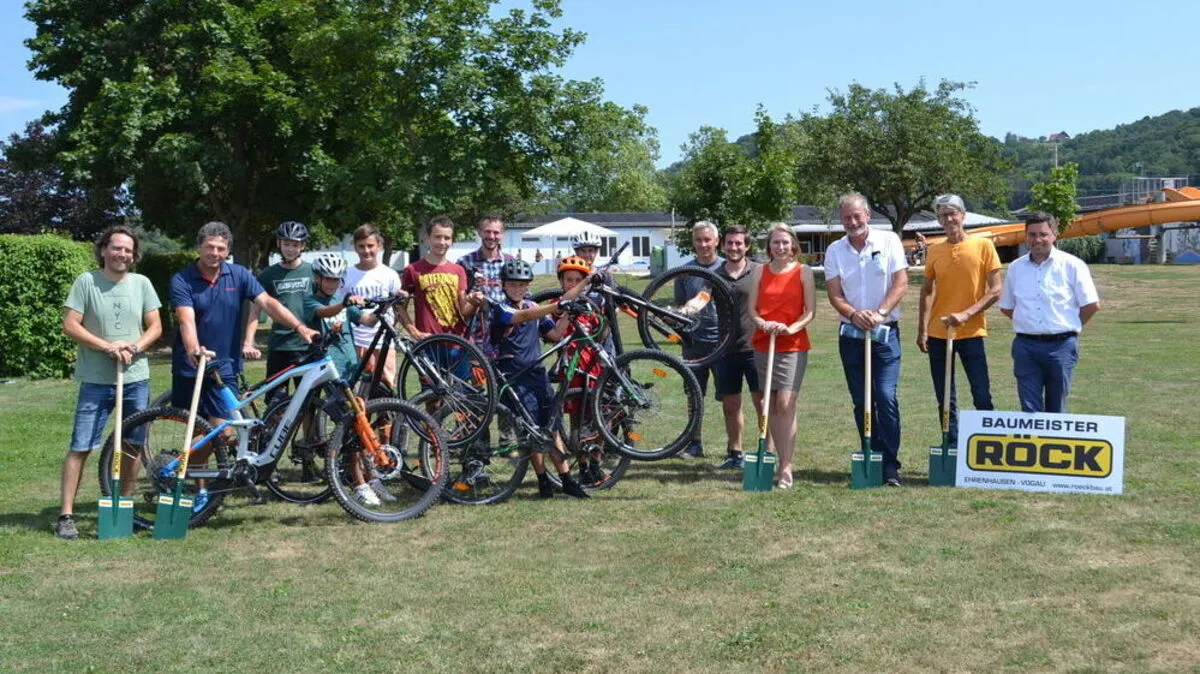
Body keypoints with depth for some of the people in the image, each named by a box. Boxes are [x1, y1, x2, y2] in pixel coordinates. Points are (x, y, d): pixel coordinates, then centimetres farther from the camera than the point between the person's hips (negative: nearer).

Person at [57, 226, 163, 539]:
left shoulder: (141, 283, 4)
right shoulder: (86, 281, -4)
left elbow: (155, 327, 5)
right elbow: (70, 325, -8)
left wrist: (135, 347, -13)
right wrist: (107, 346, -17)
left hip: (136, 378, 3)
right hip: (96, 381, -3)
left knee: (132, 446, 11)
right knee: (80, 447, -4)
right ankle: (66, 514, -1)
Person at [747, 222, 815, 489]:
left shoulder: (803, 272, 1)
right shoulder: (760, 272, 9)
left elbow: (810, 311, -2)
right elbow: (752, 307, 6)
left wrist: (791, 328, -18)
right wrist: (763, 323, -14)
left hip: (793, 345, -4)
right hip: (763, 344, 4)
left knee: (786, 404, -13)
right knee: (771, 405, 7)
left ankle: (786, 467, -11)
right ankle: (781, 461, 16)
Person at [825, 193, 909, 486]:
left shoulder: (889, 241, -1)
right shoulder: (834, 250, 5)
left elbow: (901, 283, -5)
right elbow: (834, 294, 1)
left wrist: (880, 312, -19)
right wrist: (854, 314, -19)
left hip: (885, 332, -3)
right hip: (851, 335, 3)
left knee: (886, 398, -11)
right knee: (861, 402, 7)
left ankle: (890, 465, -6)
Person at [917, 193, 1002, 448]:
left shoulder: (983, 246, -3)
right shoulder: (934, 251, 8)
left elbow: (995, 290, -5)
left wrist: (966, 314, -16)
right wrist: (922, 329, 3)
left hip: (971, 333, -3)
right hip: (938, 334, 3)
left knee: (982, 397, -3)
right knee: (945, 399, 7)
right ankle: (953, 448, 15)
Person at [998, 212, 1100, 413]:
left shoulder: (1072, 265, -2)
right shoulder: (1016, 267, 8)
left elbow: (1092, 305, 1)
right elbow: (1006, 307, 17)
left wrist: (1068, 327, 4)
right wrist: (1028, 323, 8)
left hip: (1061, 346, -2)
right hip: (1025, 346, 2)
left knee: (1056, 409, 7)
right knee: (1029, 409, -1)